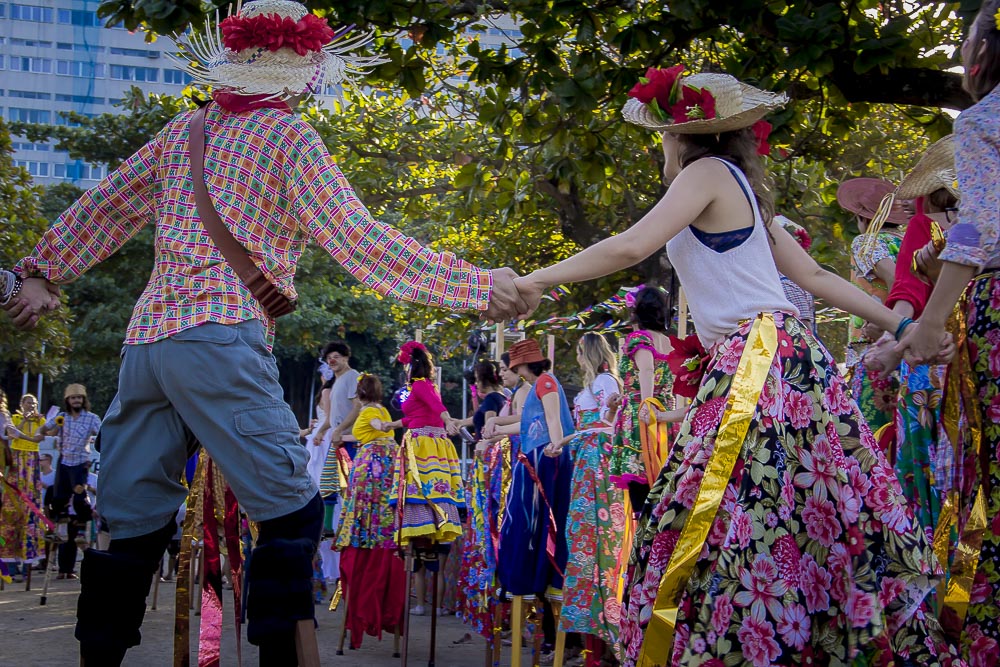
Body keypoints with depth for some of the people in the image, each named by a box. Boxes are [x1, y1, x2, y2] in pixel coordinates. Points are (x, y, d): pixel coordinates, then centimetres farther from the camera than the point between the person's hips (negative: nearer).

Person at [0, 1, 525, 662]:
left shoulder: (185, 129, 18)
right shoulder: (289, 136, 1)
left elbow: (103, 207, 23)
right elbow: (360, 242, -7)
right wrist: (478, 287, -6)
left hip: (146, 337, 7)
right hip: (221, 338, -7)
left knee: (134, 525, 9)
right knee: (290, 511, -4)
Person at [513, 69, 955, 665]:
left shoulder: (708, 171, -4)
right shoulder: (740, 189, 22)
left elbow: (633, 245, -16)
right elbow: (813, 274, 21)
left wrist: (536, 281, -11)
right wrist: (901, 325, 23)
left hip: (758, 363, -10)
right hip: (788, 359, 10)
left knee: (710, 523, -12)